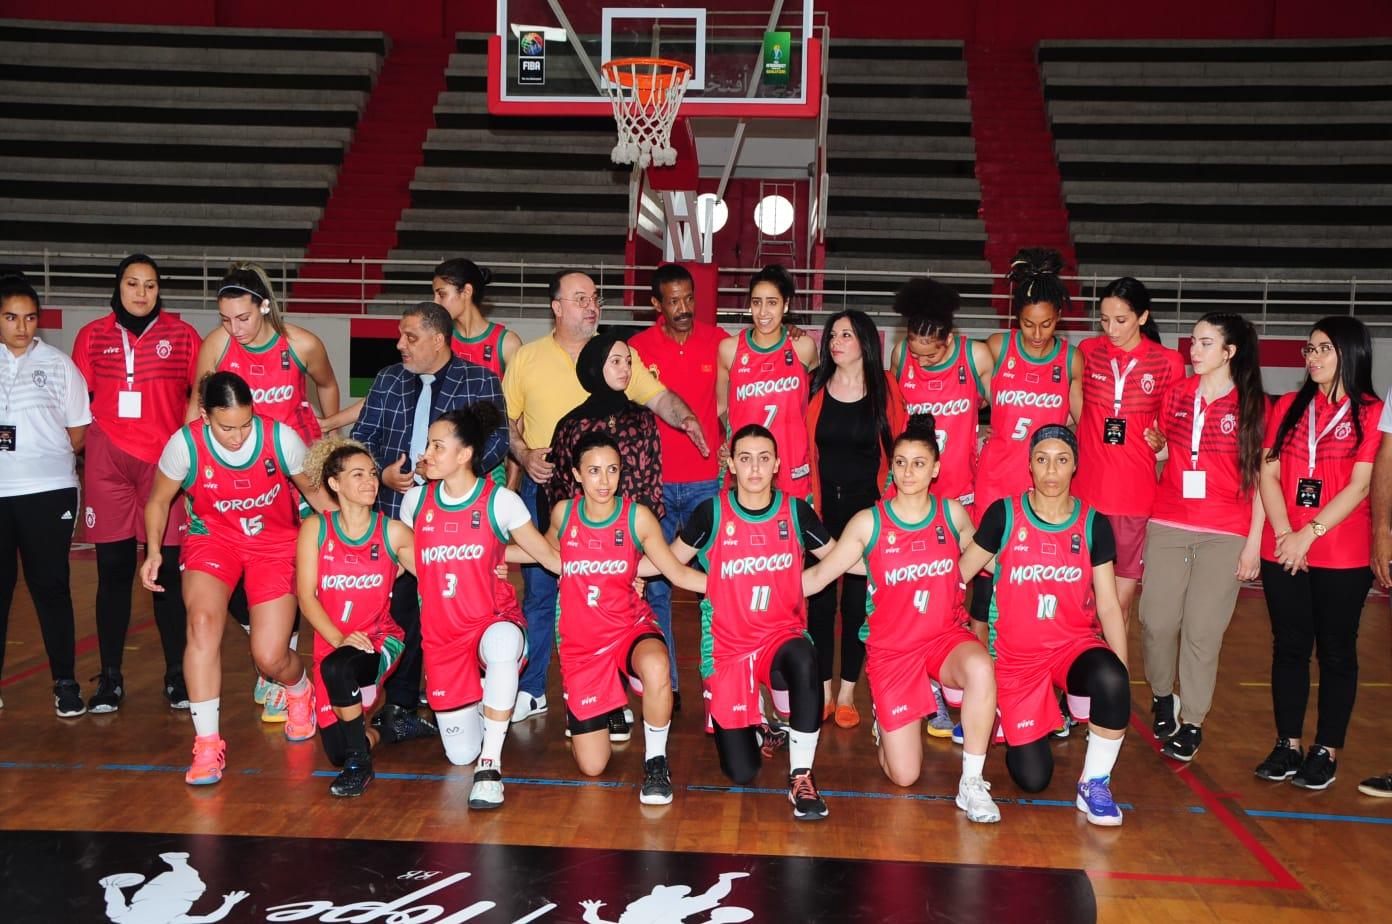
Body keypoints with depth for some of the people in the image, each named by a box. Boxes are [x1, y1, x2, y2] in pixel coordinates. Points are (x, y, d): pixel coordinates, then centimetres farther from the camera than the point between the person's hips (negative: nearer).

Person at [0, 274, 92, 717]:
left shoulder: (58, 364, 6)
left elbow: (80, 429, 9)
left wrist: (50, 459, -3)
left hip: (49, 490, -1)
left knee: (50, 586, 2)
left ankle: (65, 683, 9)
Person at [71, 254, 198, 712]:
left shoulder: (182, 335, 5)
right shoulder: (93, 336, 9)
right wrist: (82, 448, 4)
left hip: (166, 462, -1)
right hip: (107, 464, 1)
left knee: (168, 570, 0)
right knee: (113, 570, 5)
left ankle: (176, 675, 10)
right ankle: (110, 678, 13)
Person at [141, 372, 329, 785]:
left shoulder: (281, 438, -20)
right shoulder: (185, 443, -18)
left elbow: (314, 490, -4)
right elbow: (159, 500, -1)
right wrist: (153, 550, -12)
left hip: (274, 545, -1)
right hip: (213, 539, 1)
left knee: (270, 658, -9)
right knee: (202, 621, -29)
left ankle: (299, 691, 32)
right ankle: (208, 744, -19)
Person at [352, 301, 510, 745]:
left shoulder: (480, 381, 5)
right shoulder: (388, 379, 17)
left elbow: (497, 440, -1)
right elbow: (361, 435, 16)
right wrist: (381, 472, -3)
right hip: (394, 515, 3)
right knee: (399, 612, 2)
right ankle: (400, 706, 13)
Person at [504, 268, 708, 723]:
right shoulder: (527, 357, 5)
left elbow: (658, 396, -1)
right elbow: (506, 419, 9)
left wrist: (684, 417, -20)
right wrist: (523, 455, -7)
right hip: (543, 489, 0)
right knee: (538, 590, 6)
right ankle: (531, 690, 19)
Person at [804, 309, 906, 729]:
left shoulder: (885, 388, -1)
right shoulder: (815, 387, 2)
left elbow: (898, 446, 1)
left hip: (867, 505, -1)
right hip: (823, 504, 1)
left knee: (858, 597, 5)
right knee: (819, 596, 4)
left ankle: (847, 693, 17)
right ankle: (822, 691, 15)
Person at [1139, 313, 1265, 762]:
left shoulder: (1254, 405, -1)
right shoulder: (1176, 394, 7)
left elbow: (1261, 478, 0)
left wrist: (1254, 541, -3)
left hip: (1225, 535, -3)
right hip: (1167, 526, 3)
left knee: (1203, 630, -1)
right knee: (1157, 621, 0)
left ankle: (1192, 721, 13)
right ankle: (1162, 695, 26)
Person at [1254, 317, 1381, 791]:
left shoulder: (1371, 413, -2)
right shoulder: (1288, 407, 10)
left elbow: (1360, 486, -9)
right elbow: (1268, 473, 4)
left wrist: (1309, 534, -15)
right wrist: (1284, 533, -9)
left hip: (1343, 557, -3)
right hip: (1283, 552, 4)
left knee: (1336, 650, 5)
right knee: (1289, 646, 8)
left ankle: (1326, 751, 14)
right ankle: (1288, 744, 18)